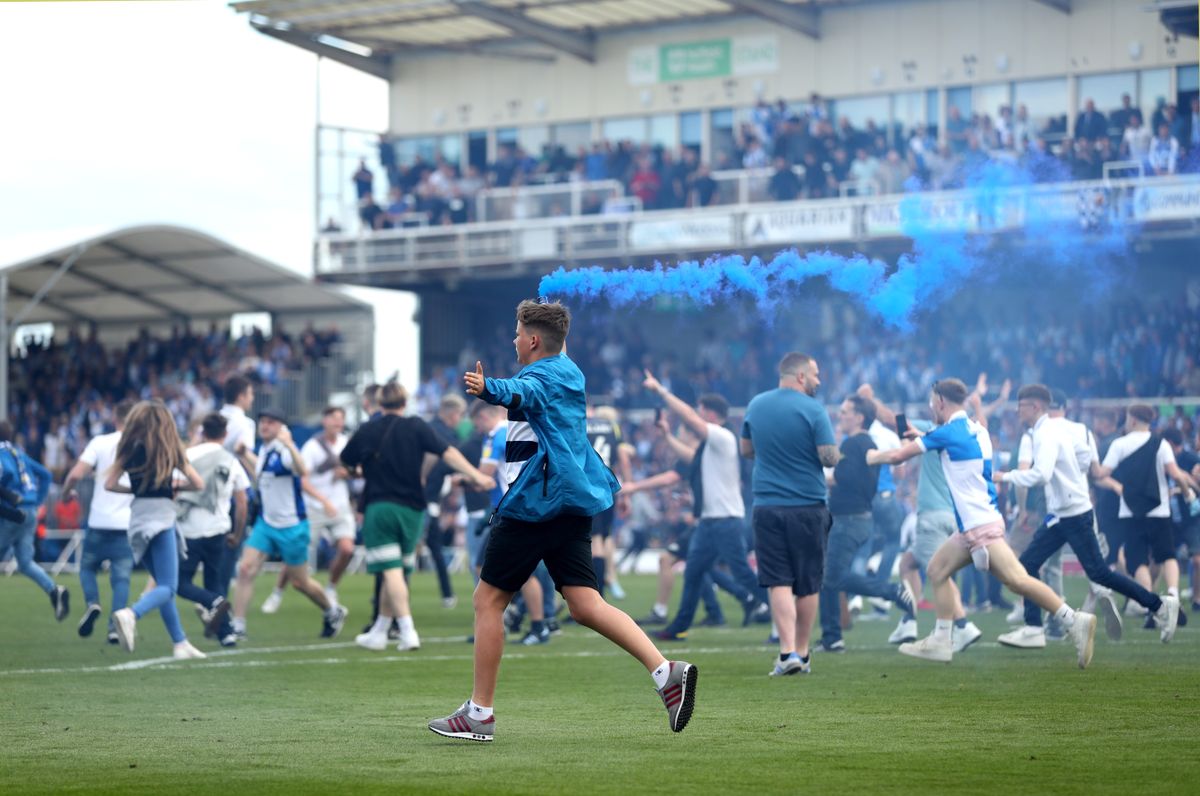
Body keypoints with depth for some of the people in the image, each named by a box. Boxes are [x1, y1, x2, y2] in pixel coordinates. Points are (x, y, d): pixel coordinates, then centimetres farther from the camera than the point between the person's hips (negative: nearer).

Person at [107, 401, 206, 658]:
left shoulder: (130, 449, 7)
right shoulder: (170, 448, -1)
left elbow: (109, 484, 3)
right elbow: (198, 483, 1)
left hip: (138, 518, 5)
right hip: (161, 518, -5)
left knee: (164, 585, 16)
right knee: (167, 588, -8)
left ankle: (181, 644, 15)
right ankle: (130, 615, -36)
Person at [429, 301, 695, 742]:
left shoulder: (542, 375, -10)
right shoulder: (568, 374, 19)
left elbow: (523, 393, -35)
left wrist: (488, 388, -55)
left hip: (535, 503, -9)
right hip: (574, 502, 9)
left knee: (488, 598, 1)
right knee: (585, 604, -1)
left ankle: (479, 713, 3)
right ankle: (666, 671, -18)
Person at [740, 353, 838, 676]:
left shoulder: (756, 405, 6)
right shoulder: (813, 409, -9)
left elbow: (746, 449, 18)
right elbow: (830, 458, -13)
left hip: (766, 506, 2)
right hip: (808, 506, -2)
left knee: (778, 582, 0)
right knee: (808, 585, 9)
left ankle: (788, 652, -14)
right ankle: (802, 654, 16)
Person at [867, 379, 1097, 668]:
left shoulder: (948, 432, -10)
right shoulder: (975, 429, 14)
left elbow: (898, 455, -3)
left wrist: (873, 457, 17)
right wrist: (921, 437, 33)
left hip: (981, 524, -10)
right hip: (971, 527, 10)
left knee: (1017, 580, -19)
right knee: (937, 570, 16)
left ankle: (1075, 621, -25)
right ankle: (941, 642, 16)